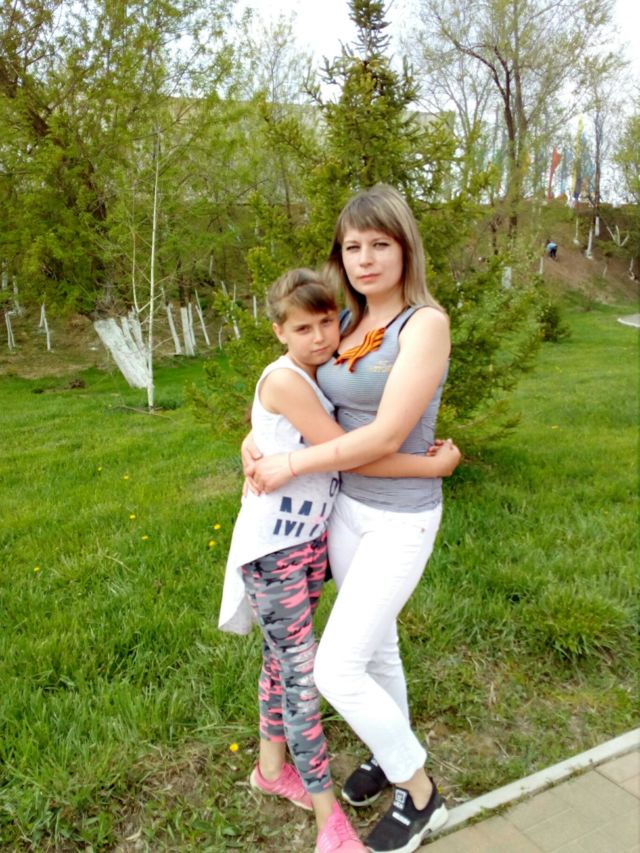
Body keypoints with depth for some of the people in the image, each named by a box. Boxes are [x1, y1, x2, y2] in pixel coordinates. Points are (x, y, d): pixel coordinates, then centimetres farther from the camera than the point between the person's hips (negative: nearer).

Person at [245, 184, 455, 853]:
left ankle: (419, 793, 20)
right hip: (346, 505, 7)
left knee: (336, 668, -5)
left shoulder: (424, 323, -18)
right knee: (375, 646, 22)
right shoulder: (348, 325, 3)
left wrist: (291, 465, -16)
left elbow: (386, 435, -23)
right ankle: (391, 754, 47)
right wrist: (256, 439, -2)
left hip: (400, 518, -6)